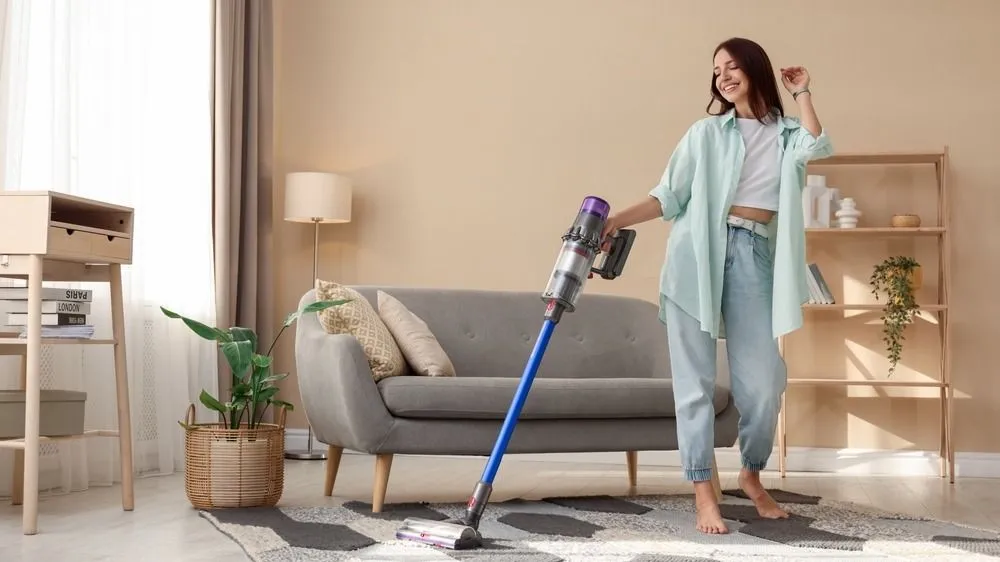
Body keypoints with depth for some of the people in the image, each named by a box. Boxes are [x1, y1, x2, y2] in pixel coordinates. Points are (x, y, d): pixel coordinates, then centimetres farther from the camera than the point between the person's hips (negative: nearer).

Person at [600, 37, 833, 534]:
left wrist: (802, 94, 5)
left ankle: (751, 476, 24)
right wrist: (616, 221, -8)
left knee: (764, 381, 0)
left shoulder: (786, 133, 16)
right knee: (696, 379, -3)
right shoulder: (706, 132, 12)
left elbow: (817, 147, -8)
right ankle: (703, 492, 2)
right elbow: (670, 196, 5)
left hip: (754, 256, 1)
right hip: (699, 252, -1)